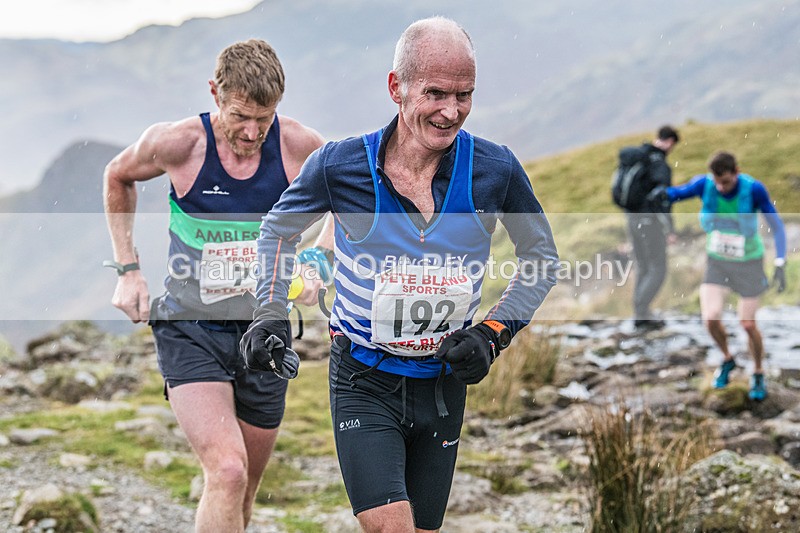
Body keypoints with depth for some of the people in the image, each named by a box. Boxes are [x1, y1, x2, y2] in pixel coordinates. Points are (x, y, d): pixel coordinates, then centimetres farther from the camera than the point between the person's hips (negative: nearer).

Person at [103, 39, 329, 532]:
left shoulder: (300, 146, -9)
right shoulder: (177, 143, -13)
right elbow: (118, 177, 10)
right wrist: (128, 270, 5)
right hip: (191, 329, -3)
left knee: (245, 490, 14)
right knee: (227, 473, -23)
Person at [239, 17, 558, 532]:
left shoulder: (496, 170, -12)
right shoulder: (340, 164, -13)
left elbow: (541, 257, 5)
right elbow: (280, 227, 8)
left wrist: (492, 334, -7)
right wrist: (271, 312, -4)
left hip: (444, 384, 2)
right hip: (364, 385, -2)